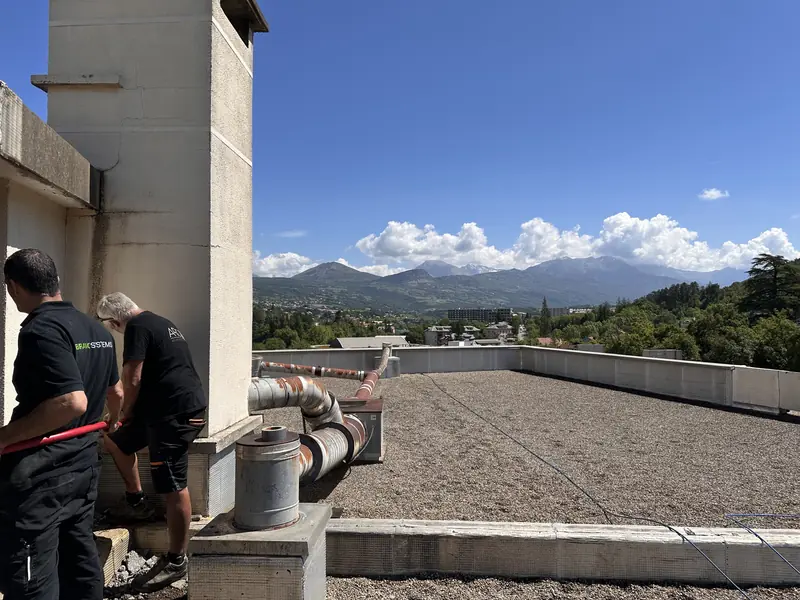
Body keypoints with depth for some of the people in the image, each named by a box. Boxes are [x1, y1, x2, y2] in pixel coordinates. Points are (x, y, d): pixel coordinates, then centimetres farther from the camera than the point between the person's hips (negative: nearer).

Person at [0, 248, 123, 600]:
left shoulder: (40, 329, -18)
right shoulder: (98, 330, 9)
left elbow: (73, 401, -28)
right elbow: (115, 392, 20)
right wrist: (113, 422, 40)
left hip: (38, 476, -8)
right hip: (84, 465, 9)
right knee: (80, 564, 19)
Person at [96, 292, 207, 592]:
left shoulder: (137, 327, -9)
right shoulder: (161, 323, 20)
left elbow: (132, 380, -14)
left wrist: (126, 411, 5)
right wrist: (132, 412, 27)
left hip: (176, 412, -11)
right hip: (180, 405, 11)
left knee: (173, 488, -4)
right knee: (114, 440, 25)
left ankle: (176, 561, 7)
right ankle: (135, 502, 35)